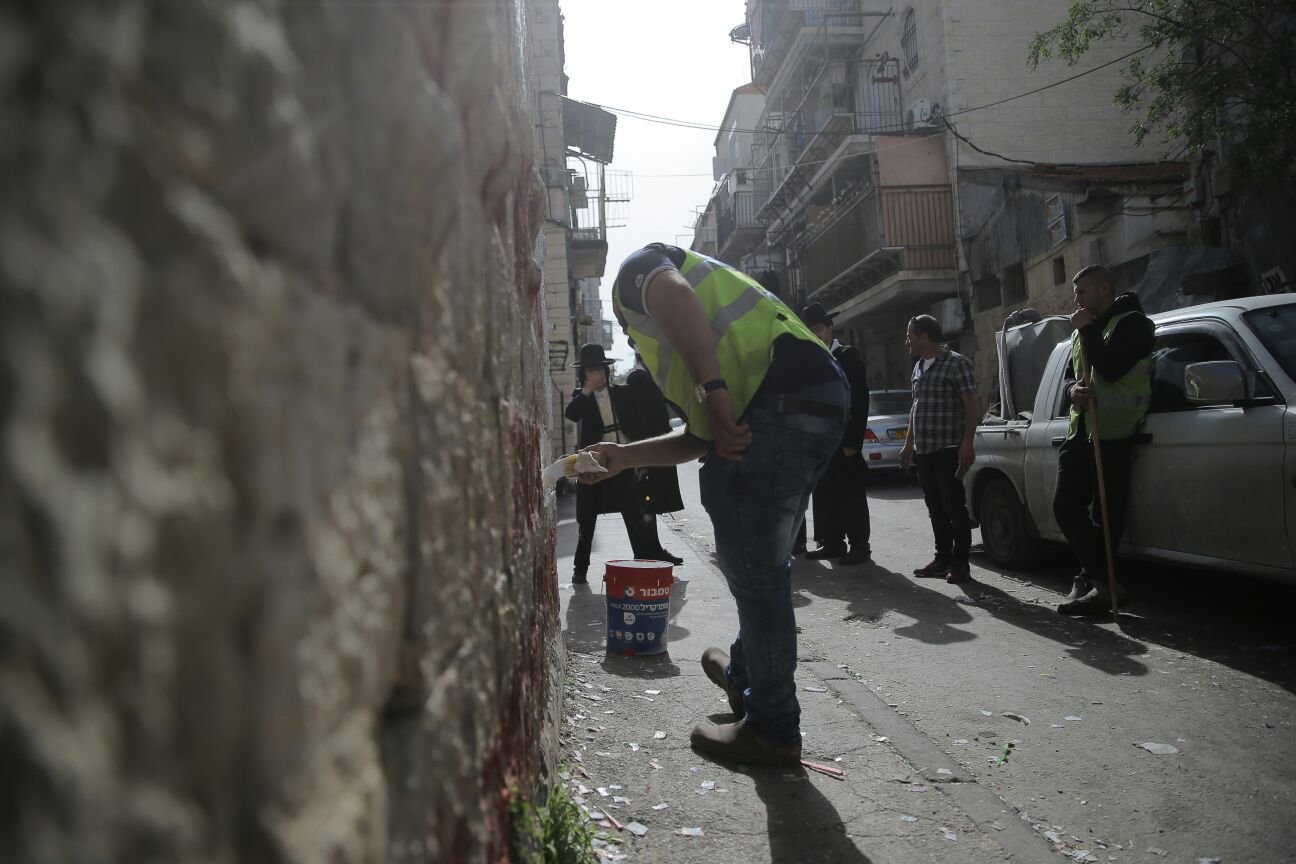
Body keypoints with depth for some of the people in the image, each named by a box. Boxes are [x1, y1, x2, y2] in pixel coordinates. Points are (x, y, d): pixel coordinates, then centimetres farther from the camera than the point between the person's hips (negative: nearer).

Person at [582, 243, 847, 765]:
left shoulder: (636, 271, 15)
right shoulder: (665, 337, 38)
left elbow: (674, 294, -12)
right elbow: (698, 438, 34)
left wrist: (713, 391, -20)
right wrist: (622, 457, 37)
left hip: (778, 401, -10)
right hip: (819, 403, 10)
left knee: (754, 570, -1)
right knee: (760, 566, 23)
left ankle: (772, 730, 12)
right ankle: (745, 676, 41)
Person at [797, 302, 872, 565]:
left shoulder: (848, 356, -3)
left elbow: (860, 400, -9)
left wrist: (853, 441, -15)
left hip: (844, 439, -6)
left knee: (852, 494, 0)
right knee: (825, 494, 8)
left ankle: (859, 546, 6)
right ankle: (832, 543, 16)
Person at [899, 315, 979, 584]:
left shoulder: (956, 363, -6)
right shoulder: (918, 367, 17)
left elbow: (971, 407, -11)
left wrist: (967, 443, -19)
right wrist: (909, 443, 21)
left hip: (948, 450, -8)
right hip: (923, 451, 8)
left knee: (954, 506, -5)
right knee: (936, 508, 11)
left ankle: (960, 564, 2)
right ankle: (942, 559, 19)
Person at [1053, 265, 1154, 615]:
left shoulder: (1132, 322, -4)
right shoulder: (1084, 332, 22)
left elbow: (1111, 369, -18)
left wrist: (1087, 330, -9)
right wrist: (1073, 389, -2)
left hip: (1113, 433, -8)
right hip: (1079, 431, 8)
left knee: (1105, 513, -5)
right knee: (1066, 505, 5)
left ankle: (1097, 579, 2)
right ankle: (1096, 578, 14)